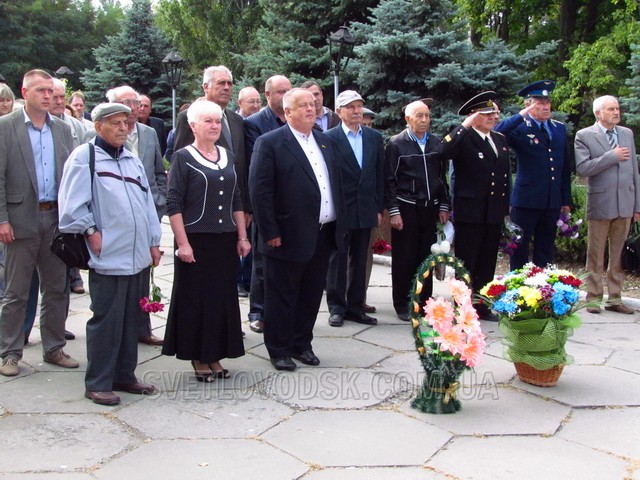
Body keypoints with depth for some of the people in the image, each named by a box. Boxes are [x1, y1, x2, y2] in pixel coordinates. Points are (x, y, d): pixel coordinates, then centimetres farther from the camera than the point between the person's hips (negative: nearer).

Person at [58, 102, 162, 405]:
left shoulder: (132, 160, 16)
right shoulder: (84, 156, -5)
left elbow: (147, 202, 17)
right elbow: (72, 205, -11)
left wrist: (153, 242, 13)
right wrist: (92, 233, -11)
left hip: (138, 256, 7)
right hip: (108, 257, -7)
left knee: (131, 319, 13)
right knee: (106, 321, 0)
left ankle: (124, 375, 26)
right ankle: (97, 384, 12)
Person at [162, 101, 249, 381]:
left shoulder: (228, 157, 11)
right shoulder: (183, 158, -5)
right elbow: (173, 204, -9)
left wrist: (242, 237, 9)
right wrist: (183, 243, -15)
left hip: (226, 240, 5)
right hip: (196, 240, -5)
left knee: (223, 296, 9)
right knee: (195, 298, 3)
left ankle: (214, 355, 22)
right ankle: (198, 357, 17)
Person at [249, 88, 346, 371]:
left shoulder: (325, 142, 14)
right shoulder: (270, 143, -8)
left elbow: (337, 184, 17)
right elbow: (260, 191, -12)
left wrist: (340, 224, 11)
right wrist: (270, 232, -15)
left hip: (324, 235, 6)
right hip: (289, 238, -6)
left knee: (311, 295, 15)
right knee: (282, 297, 6)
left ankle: (302, 344, 30)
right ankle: (279, 350, 20)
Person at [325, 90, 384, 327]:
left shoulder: (374, 137, 8)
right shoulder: (329, 138, -6)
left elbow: (380, 174, 9)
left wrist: (379, 208, 6)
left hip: (366, 210, 4)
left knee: (359, 261, 10)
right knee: (338, 260, 4)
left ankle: (355, 307, 20)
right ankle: (336, 307, 14)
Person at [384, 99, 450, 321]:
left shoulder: (436, 143, 10)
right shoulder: (396, 144, -3)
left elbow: (442, 177, 15)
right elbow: (389, 180, -5)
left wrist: (443, 207, 10)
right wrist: (393, 211, -10)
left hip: (430, 209, 4)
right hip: (406, 209, -4)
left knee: (426, 258, 9)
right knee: (404, 259, 2)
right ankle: (402, 305, 12)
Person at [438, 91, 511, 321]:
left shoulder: (501, 140, 14)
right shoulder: (463, 139, -7)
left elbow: (506, 176, 18)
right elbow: (444, 151, -30)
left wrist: (505, 208, 14)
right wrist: (464, 126, -24)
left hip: (494, 214, 7)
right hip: (469, 213, -7)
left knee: (487, 265, 13)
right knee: (465, 266, 3)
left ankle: (482, 306, 24)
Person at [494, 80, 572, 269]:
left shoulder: (560, 128, 11)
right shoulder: (520, 128, -5)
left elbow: (565, 167, 14)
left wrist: (566, 199, 12)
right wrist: (522, 115, -23)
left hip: (553, 202, 5)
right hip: (527, 201, -5)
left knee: (545, 251, 13)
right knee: (520, 250, 4)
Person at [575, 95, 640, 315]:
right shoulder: (584, 136, -3)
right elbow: (583, 168, -15)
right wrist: (612, 156, -16)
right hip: (600, 204, -4)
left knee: (619, 255, 9)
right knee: (596, 255, 5)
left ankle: (614, 299, 18)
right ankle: (594, 298, 15)